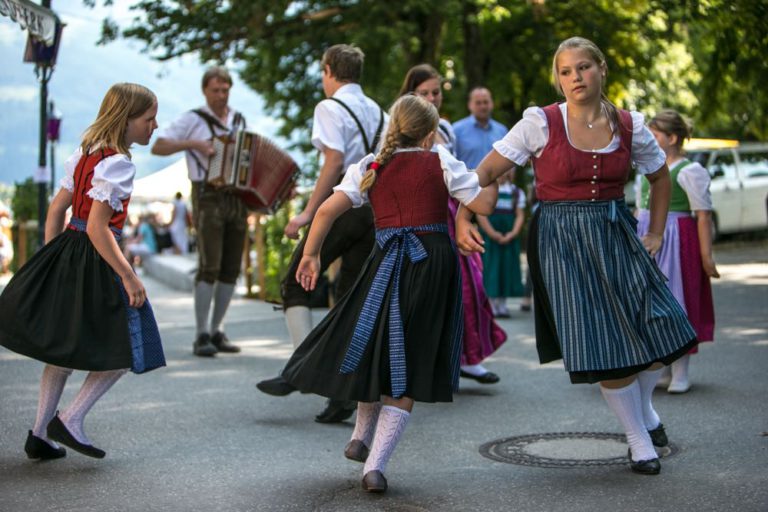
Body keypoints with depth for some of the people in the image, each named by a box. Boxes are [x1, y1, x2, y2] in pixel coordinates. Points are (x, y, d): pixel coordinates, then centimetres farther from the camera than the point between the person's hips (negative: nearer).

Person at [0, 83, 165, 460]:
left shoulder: (85, 154, 11)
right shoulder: (117, 164, -17)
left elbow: (56, 210, 13)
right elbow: (97, 227, -22)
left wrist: (52, 258, 18)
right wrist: (129, 277, -19)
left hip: (67, 251, 9)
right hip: (95, 263, -9)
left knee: (65, 347, 17)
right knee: (124, 350, 4)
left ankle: (40, 434, 22)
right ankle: (70, 420, 4)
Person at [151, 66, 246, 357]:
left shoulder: (238, 120, 16)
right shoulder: (193, 120, 0)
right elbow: (157, 147, -6)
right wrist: (193, 144, -19)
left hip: (238, 200, 6)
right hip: (208, 199, -5)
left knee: (231, 270, 2)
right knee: (209, 267, -15)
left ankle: (217, 332, 10)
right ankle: (201, 336, -11)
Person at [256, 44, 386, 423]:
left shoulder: (330, 108, -4)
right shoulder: (377, 112, 18)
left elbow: (334, 162, -15)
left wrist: (308, 213, -16)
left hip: (341, 203, -7)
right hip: (374, 208, 7)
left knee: (295, 285, 4)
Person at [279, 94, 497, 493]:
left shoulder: (370, 167, 7)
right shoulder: (440, 163, 1)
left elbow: (328, 210, -4)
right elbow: (484, 204, 1)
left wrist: (311, 254, 6)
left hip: (387, 264, 2)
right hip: (433, 263, -2)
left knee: (376, 347, 23)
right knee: (407, 369, 2)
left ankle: (361, 438, 37)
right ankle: (375, 466, -4)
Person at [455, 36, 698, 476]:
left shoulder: (629, 126, 2)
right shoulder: (541, 123, -8)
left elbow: (661, 177, 18)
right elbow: (486, 172, -7)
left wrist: (656, 234, 12)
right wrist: (463, 218, -19)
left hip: (616, 235, 4)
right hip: (562, 241, -3)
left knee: (658, 328, -1)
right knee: (607, 345, -2)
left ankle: (644, 405, 33)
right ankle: (639, 441, 19)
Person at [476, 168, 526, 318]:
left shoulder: (517, 192, 11)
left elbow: (520, 215, 5)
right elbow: (480, 214, -6)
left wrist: (512, 234, -10)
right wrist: (493, 234, -15)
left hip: (509, 238, 3)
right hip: (488, 236, -3)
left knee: (507, 268, 1)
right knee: (490, 267, -5)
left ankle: (502, 304, 6)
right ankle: (490, 305, -3)